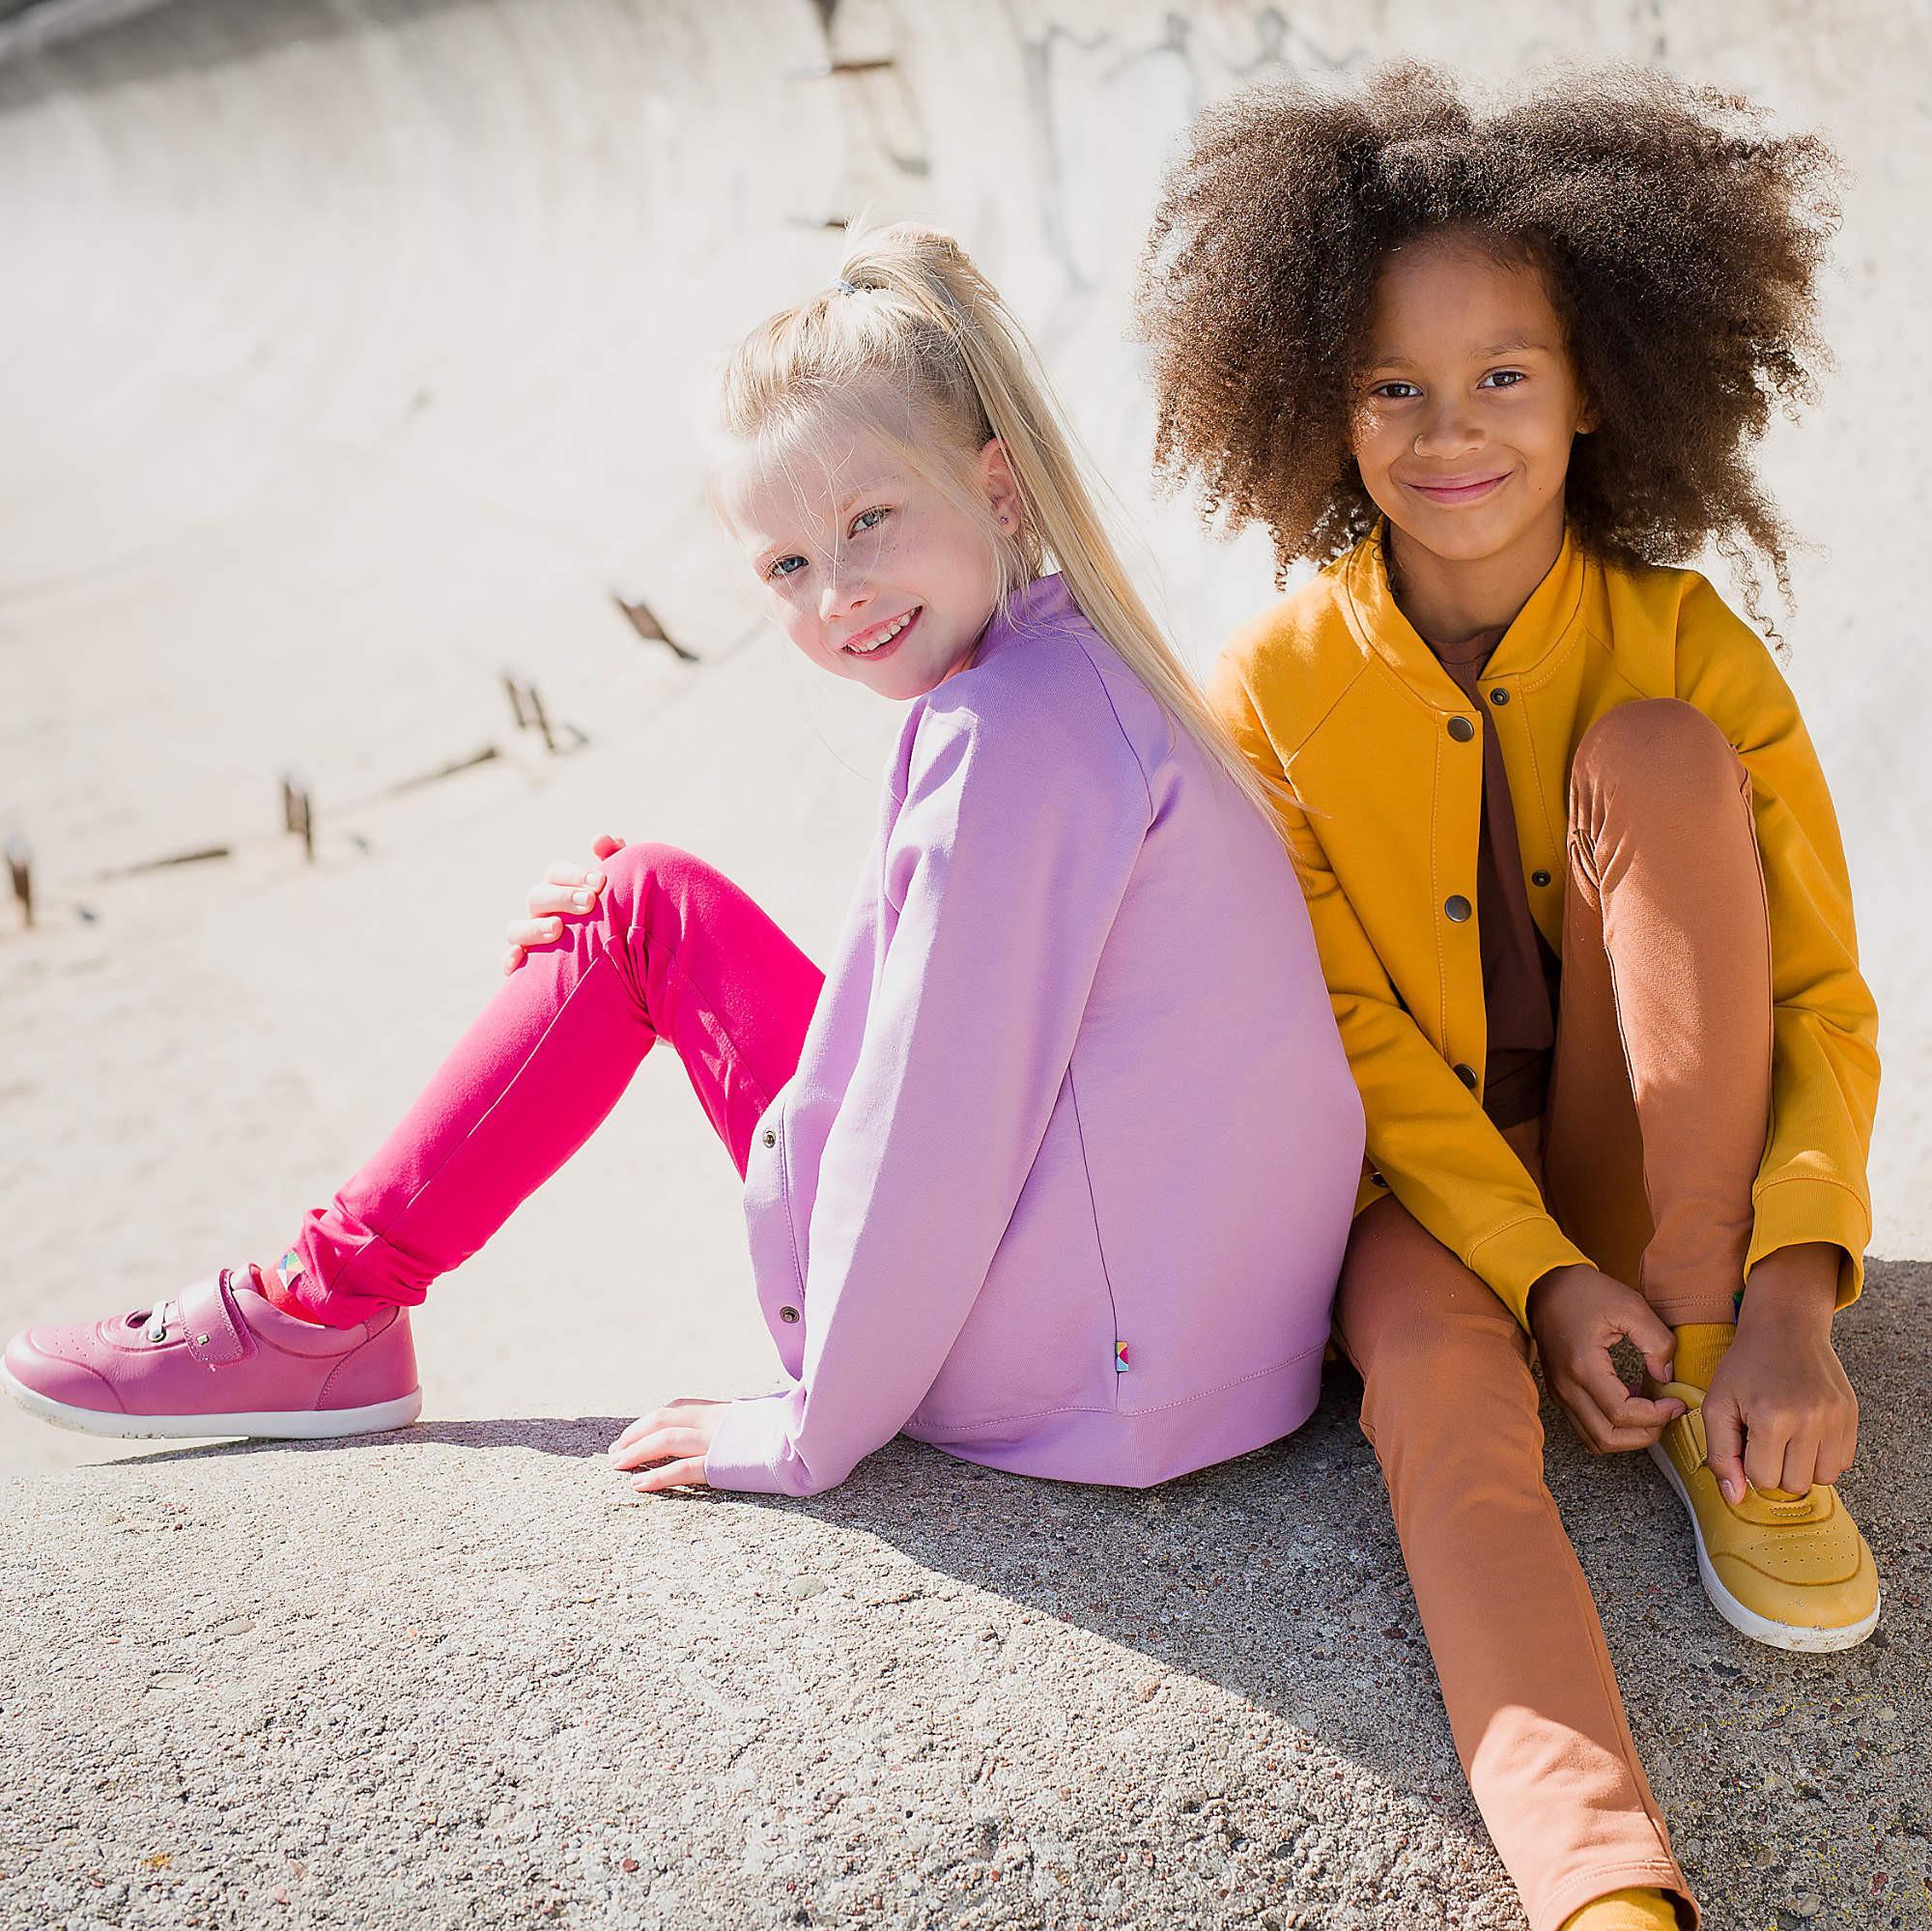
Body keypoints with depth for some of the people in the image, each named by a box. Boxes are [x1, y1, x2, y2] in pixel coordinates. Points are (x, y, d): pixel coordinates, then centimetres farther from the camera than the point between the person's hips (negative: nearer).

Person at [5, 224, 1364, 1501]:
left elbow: (943, 1124, -22)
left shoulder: (1001, 728, -22)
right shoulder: (1092, 663, 8)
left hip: (1049, 1365, -9)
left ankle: (331, 1306, 12)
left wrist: (809, 1431, -11)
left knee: (644, 902, 2)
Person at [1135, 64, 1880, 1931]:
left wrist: (1791, 1292, -28)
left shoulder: (1688, 646, -10)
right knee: (1437, 1386, -36)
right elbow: (1348, 1027, -10)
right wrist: (1543, 1272, -24)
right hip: (1418, 1173, -1)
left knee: (1653, 750, -22)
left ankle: (1715, 1417, -21)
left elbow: (1821, 1000, -11)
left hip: (1648, 1174, 1)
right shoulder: (1278, 684, -11)